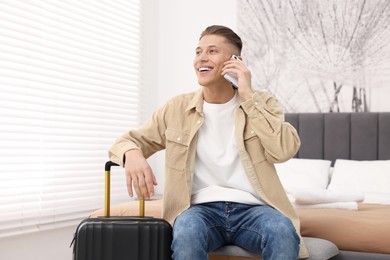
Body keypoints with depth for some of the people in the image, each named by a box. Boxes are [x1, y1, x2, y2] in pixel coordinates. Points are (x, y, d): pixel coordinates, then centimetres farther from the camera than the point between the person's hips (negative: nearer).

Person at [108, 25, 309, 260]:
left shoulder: (261, 102, 8)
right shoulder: (177, 108, 9)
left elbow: (284, 150, -9)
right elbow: (128, 141, 13)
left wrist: (248, 96, -8)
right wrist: (132, 153, -13)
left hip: (251, 208, 0)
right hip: (201, 207, 0)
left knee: (283, 231, -33)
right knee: (187, 233, -36)